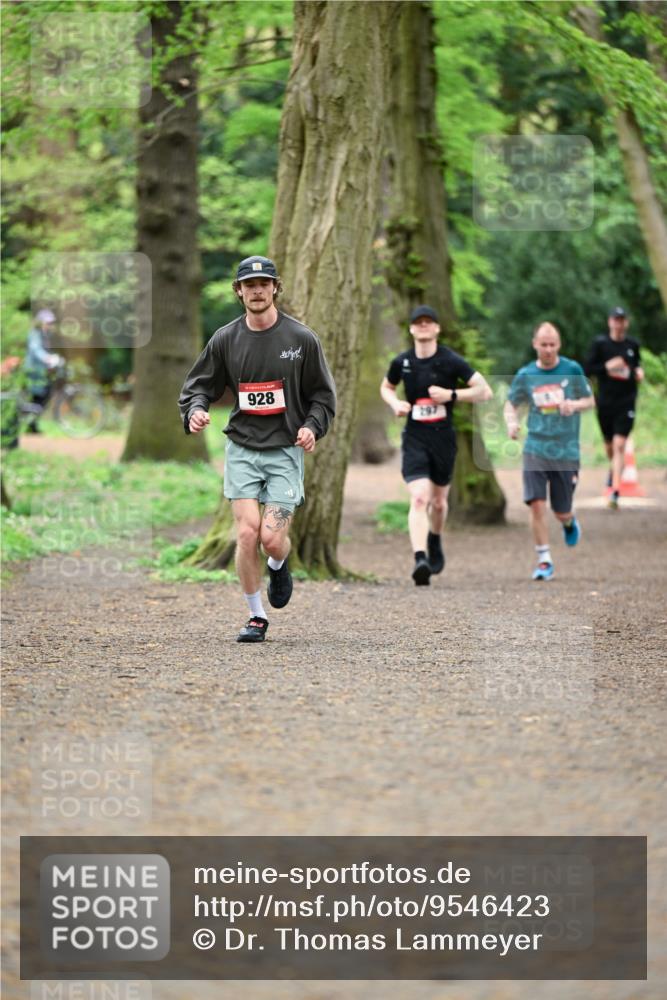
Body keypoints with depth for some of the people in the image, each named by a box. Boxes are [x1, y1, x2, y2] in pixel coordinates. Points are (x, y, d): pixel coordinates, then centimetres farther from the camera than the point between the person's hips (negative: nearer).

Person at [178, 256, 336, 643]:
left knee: (273, 537, -10)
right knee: (247, 532, -10)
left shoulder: (301, 339, -1)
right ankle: (257, 617, 5)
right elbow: (199, 386, 11)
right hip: (242, 448, 1)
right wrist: (195, 411, -11)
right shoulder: (225, 339, 4)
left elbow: (323, 394, 7)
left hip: (285, 450, -1)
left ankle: (279, 567, 29)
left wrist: (312, 426, -11)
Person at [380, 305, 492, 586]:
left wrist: (451, 394, -18)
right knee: (419, 498, -18)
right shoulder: (402, 362, 1)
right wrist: (395, 403, -1)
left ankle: (435, 540, 47)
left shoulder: (451, 361, -6)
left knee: (438, 501, 15)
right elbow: (386, 387, 21)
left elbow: (485, 391, -7)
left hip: (443, 438, 0)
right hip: (414, 439, 0)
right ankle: (420, 559, -27)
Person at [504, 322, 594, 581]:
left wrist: (575, 404, -16)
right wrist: (511, 422, -9)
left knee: (561, 511, 5)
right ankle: (544, 561, -2)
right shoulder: (525, 375, 1)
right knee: (536, 504, -13)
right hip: (535, 449, 0)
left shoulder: (572, 370, -2)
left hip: (566, 451, 0)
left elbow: (590, 401, 7)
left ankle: (570, 522, 44)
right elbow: (511, 403, 13)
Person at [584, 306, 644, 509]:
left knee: (619, 445, -12)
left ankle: (615, 491, -17)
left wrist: (639, 371, 1)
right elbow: (587, 370, -4)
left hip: (626, 403, 0)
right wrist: (607, 366, -18)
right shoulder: (600, 343, -3)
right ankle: (614, 469, 50)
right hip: (605, 401, 0)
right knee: (609, 445, 15)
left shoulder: (632, 345, 4)